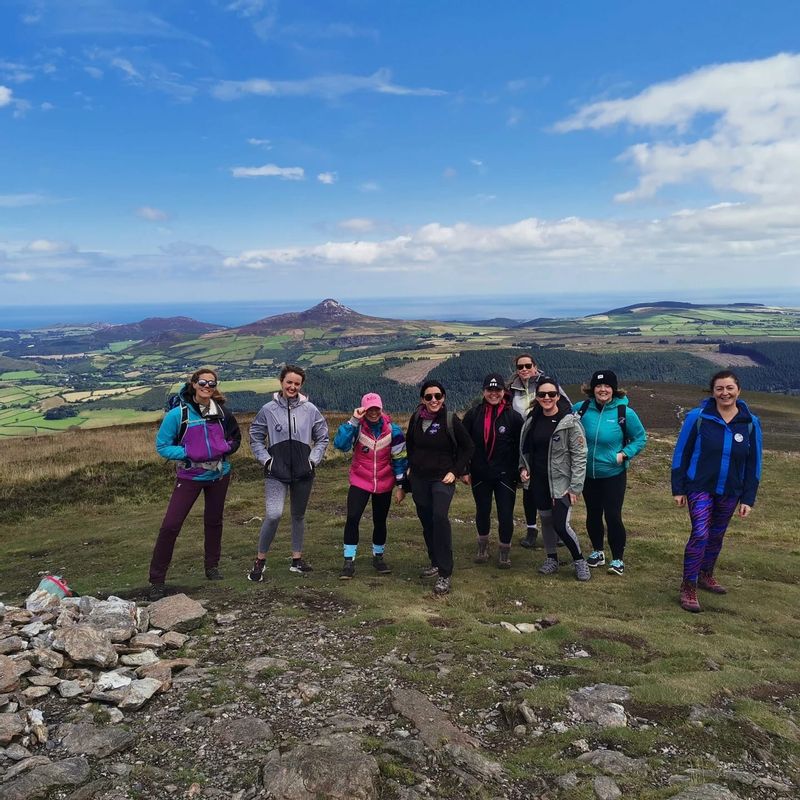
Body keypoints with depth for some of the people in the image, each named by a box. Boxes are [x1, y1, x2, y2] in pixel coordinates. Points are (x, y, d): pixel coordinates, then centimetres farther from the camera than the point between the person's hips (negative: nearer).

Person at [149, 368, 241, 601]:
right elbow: (162, 446, -10)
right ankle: (157, 579, 1)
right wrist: (188, 453, -21)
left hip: (219, 474, 4)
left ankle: (212, 566, 36)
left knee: (214, 521, 17)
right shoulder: (178, 413, -14)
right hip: (190, 476, -3)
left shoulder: (221, 412, -3)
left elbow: (235, 438, 12)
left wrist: (226, 448, -9)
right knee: (170, 525, -10)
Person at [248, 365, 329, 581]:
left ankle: (297, 558, 29)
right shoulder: (268, 409, -3)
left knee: (299, 515, 14)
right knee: (274, 515, -15)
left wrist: (314, 459, 2)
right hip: (276, 473, -2)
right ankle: (260, 559, 4)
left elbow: (322, 437, 11)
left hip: (303, 473, 2)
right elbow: (255, 438, 7)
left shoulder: (310, 409, 0)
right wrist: (265, 459, -2)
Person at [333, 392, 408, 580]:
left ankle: (378, 557, 32)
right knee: (352, 518, -13)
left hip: (384, 484, 2)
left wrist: (400, 486, 0)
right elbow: (340, 444, -28)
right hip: (360, 482, -1)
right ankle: (349, 561, -3)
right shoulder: (357, 427, -12)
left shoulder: (392, 430, -8)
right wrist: (353, 420, -31)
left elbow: (399, 459, -1)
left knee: (380, 521, 12)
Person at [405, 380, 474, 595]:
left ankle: (444, 574, -17)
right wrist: (411, 466, 11)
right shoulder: (416, 418, 0)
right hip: (419, 479, 5)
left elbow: (468, 447, -2)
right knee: (426, 521, 11)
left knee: (439, 517, -22)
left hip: (442, 479, -5)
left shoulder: (451, 420, -11)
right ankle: (436, 563, 30)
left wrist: (455, 472, -8)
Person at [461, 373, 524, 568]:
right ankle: (483, 545, 37)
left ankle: (505, 550, 22)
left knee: (506, 514, 0)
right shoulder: (473, 414, -2)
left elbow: (520, 447, -1)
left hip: (505, 475, -1)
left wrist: (519, 472, -4)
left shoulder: (513, 416, -5)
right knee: (482, 511, 15)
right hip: (480, 474, 2)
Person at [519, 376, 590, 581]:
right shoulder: (532, 419, 3)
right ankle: (551, 559, 33)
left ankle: (579, 560, 16)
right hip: (538, 481, 5)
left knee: (561, 525, -9)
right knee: (546, 520, 15)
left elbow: (580, 456, -14)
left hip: (561, 482, -5)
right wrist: (523, 467, 2)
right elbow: (525, 448, 17)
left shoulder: (570, 421, -13)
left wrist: (575, 487, -16)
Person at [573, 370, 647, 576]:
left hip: (613, 474, -3)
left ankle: (618, 559, 17)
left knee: (613, 516, -2)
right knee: (593, 514, 15)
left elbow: (640, 438, -2)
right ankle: (597, 551, 35)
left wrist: (624, 454, -15)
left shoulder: (625, 412, -13)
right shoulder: (581, 408, -8)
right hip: (587, 474, 3)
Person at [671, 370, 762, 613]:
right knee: (700, 534, -14)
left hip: (730, 492, 4)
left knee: (717, 535, 17)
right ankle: (688, 587, -2)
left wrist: (748, 499, 3)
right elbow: (681, 453, -5)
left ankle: (706, 575, 39)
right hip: (700, 489, -4)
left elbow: (753, 464, 4)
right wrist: (678, 489, -4)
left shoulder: (751, 423, -3)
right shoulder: (698, 417, -11)